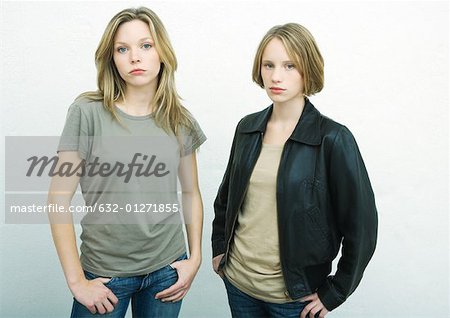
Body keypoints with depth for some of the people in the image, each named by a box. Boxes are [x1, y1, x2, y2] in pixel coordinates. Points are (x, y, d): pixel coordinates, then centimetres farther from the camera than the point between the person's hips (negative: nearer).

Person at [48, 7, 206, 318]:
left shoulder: (181, 121, 0)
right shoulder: (87, 112, -10)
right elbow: (60, 198, -10)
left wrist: (195, 257, 3)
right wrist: (76, 281, -10)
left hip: (168, 268, 3)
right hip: (104, 272, -2)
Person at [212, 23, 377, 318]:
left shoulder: (333, 139, -16)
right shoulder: (248, 128, -1)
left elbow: (361, 226, -12)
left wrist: (332, 293, -8)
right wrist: (219, 247, 9)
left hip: (294, 294, -4)